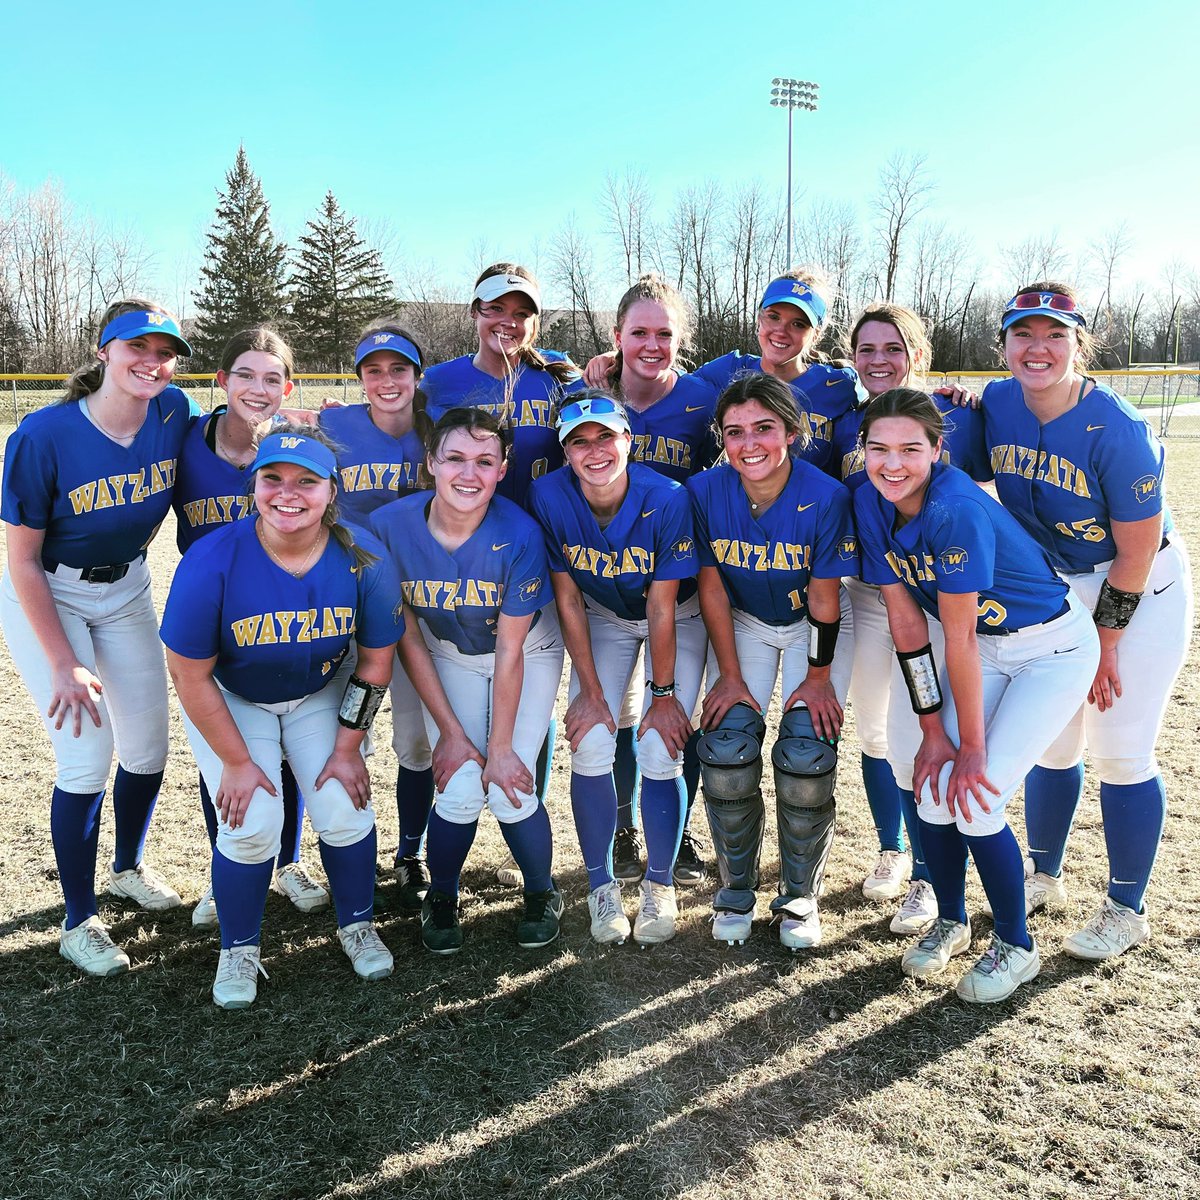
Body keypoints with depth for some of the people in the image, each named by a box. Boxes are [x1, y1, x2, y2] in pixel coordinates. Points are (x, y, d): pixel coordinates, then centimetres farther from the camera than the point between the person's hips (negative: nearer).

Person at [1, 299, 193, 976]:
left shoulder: (174, 412, -13)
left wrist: (132, 557, 10)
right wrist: (64, 665, -19)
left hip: (126, 590, 5)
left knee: (149, 745, 9)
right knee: (89, 753, -9)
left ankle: (129, 867, 37)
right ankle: (80, 923, 11)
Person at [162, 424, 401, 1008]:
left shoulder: (362, 560, -23)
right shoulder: (212, 562, -30)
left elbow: (375, 661, -9)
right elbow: (191, 677, -20)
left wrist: (347, 748, -6)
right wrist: (238, 762, -15)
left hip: (322, 693, 2)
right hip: (230, 699, -1)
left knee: (345, 810, -9)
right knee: (252, 823, -14)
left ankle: (357, 925, 21)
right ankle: (239, 949, 15)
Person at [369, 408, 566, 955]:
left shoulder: (518, 534, -30)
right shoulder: (391, 526, -24)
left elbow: (509, 651, -22)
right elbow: (408, 639, -13)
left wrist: (500, 748, -15)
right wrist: (451, 732, -12)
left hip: (528, 652, -1)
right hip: (449, 657, 2)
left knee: (509, 792, -12)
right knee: (459, 792, -12)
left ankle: (542, 895, 19)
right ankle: (440, 901, 19)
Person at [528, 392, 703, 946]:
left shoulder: (666, 500, -29)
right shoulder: (549, 496, -22)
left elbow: (662, 606, -21)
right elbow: (568, 599, -14)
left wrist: (664, 694, -14)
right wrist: (590, 690, -12)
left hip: (679, 619, -2)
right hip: (602, 618, 2)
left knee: (659, 754, -11)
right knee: (590, 749, -11)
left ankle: (660, 884, 13)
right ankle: (601, 885, 12)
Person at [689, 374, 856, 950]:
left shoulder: (825, 497, -25)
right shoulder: (705, 491, -19)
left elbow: (824, 599, -17)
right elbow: (711, 588, -11)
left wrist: (819, 677, -11)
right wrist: (730, 675, -9)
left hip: (812, 627, -2)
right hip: (742, 623, 2)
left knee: (806, 755, -14)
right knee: (726, 748, -13)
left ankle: (800, 896, 9)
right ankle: (736, 890, 9)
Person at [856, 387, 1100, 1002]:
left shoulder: (957, 510, -32)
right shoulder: (870, 502, -12)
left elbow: (958, 640, -26)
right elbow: (905, 618, -9)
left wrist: (973, 747, -17)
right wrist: (932, 728, -8)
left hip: (1052, 649, -6)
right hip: (982, 645, 6)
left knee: (976, 800, -12)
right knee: (933, 789, -3)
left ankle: (1015, 946, 13)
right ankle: (950, 921, 25)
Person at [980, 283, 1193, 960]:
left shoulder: (1117, 431, -26)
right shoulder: (996, 405, -11)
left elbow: (1136, 552, -19)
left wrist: (1105, 640, -13)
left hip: (1142, 590, -5)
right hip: (1051, 587, 5)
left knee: (1121, 751, -1)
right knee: (1051, 741, 11)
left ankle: (1127, 910, 17)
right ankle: (1045, 878, 31)